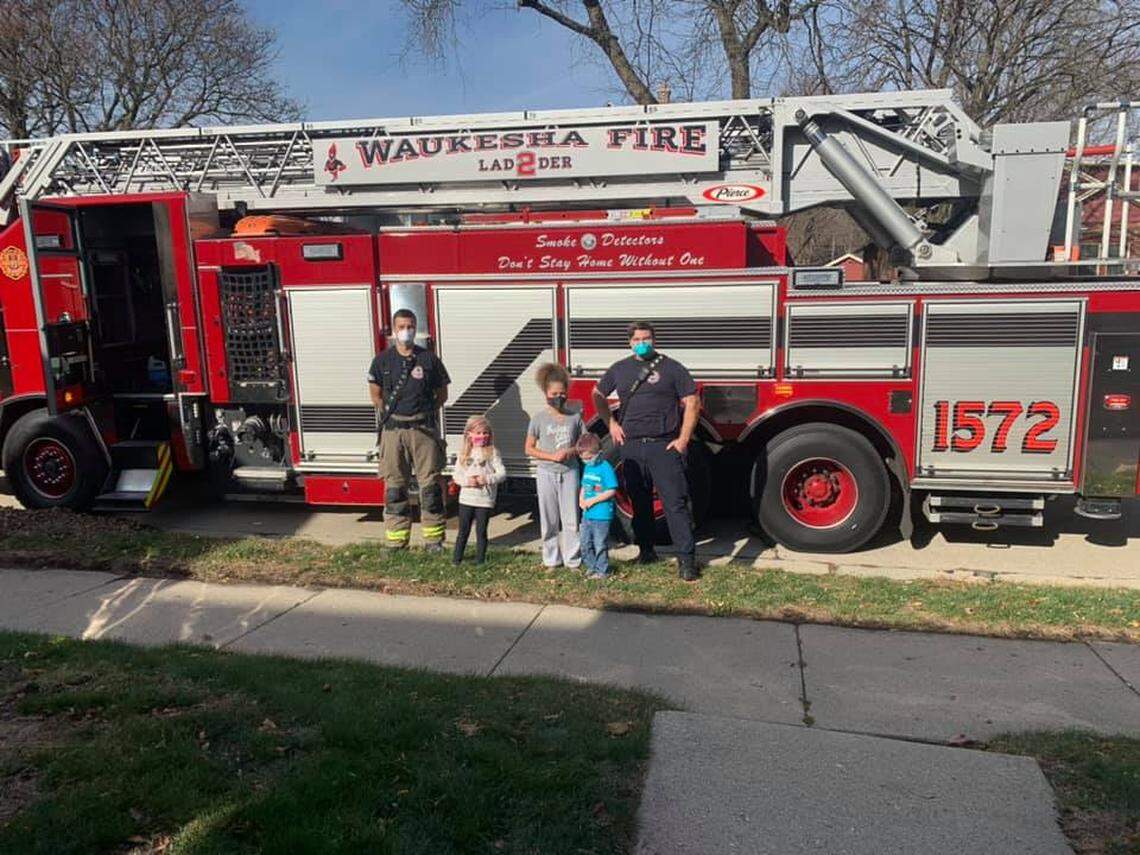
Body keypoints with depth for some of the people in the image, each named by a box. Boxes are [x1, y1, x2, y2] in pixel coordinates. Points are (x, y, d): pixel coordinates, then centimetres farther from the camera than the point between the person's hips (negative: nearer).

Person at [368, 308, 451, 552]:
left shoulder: (429, 358, 2)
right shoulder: (383, 360, 4)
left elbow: (442, 394, 10)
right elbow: (376, 395, 13)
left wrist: (424, 413, 4)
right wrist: (393, 415, 7)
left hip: (424, 429, -1)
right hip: (393, 430, 1)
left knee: (430, 483, 1)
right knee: (394, 486, 5)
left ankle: (433, 539, 9)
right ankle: (395, 541, 12)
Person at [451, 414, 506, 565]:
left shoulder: (492, 452, -4)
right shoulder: (464, 453, 5)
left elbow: (502, 474, -8)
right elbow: (455, 474, 4)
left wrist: (487, 479, -22)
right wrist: (466, 480, -14)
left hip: (485, 500, -2)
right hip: (466, 499, 2)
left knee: (481, 531, 6)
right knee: (463, 531, 10)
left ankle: (480, 560, 16)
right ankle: (457, 558, 20)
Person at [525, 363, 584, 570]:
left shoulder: (574, 417, 2)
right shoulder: (539, 418, -3)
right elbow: (529, 449, 0)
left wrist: (571, 451, -11)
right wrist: (552, 456, -13)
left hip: (569, 472, 1)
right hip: (547, 473, -1)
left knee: (571, 519, 3)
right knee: (549, 520, 6)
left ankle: (573, 560, 12)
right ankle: (551, 560, 17)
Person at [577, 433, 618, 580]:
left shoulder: (606, 468, -14)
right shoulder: (587, 467, 10)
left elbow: (611, 491, -17)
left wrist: (593, 500, -18)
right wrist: (581, 499, 1)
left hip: (602, 515, -8)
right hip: (587, 514, 8)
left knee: (600, 544, 0)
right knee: (585, 543, 15)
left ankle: (602, 571, 13)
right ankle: (591, 567, 29)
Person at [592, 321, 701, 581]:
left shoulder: (671, 368, -1)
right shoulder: (619, 369, 11)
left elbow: (692, 402, -2)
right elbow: (598, 395, 23)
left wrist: (684, 438, -8)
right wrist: (611, 423, 11)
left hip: (664, 446, -4)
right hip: (631, 447, 4)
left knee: (675, 502, -7)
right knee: (639, 503, 12)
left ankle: (686, 558, -4)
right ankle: (646, 550, 26)